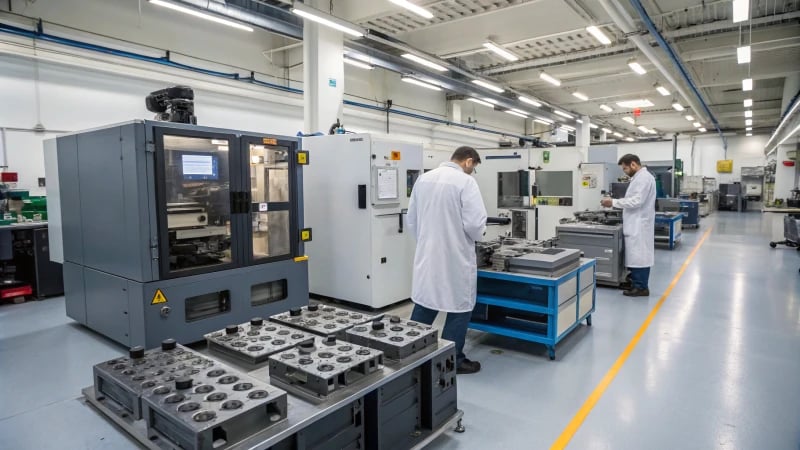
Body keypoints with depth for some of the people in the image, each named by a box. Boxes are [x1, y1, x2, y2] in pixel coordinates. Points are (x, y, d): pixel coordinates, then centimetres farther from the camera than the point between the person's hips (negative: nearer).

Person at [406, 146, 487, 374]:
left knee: (424, 304, 17)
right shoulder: (465, 182, -14)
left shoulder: (423, 179, 7)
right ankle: (452, 361, 19)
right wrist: (475, 235, 2)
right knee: (459, 308, 9)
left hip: (426, 254, 7)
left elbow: (411, 218, 11)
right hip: (455, 256, -6)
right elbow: (475, 223, -20)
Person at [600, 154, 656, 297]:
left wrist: (613, 202, -19)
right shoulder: (639, 177, 17)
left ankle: (641, 287, 1)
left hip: (639, 225, -10)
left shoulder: (643, 177, -15)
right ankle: (638, 284, 18)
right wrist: (616, 203, 12)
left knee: (639, 257, -4)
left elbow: (637, 201, -23)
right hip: (636, 224, 10)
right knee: (637, 256, 12)